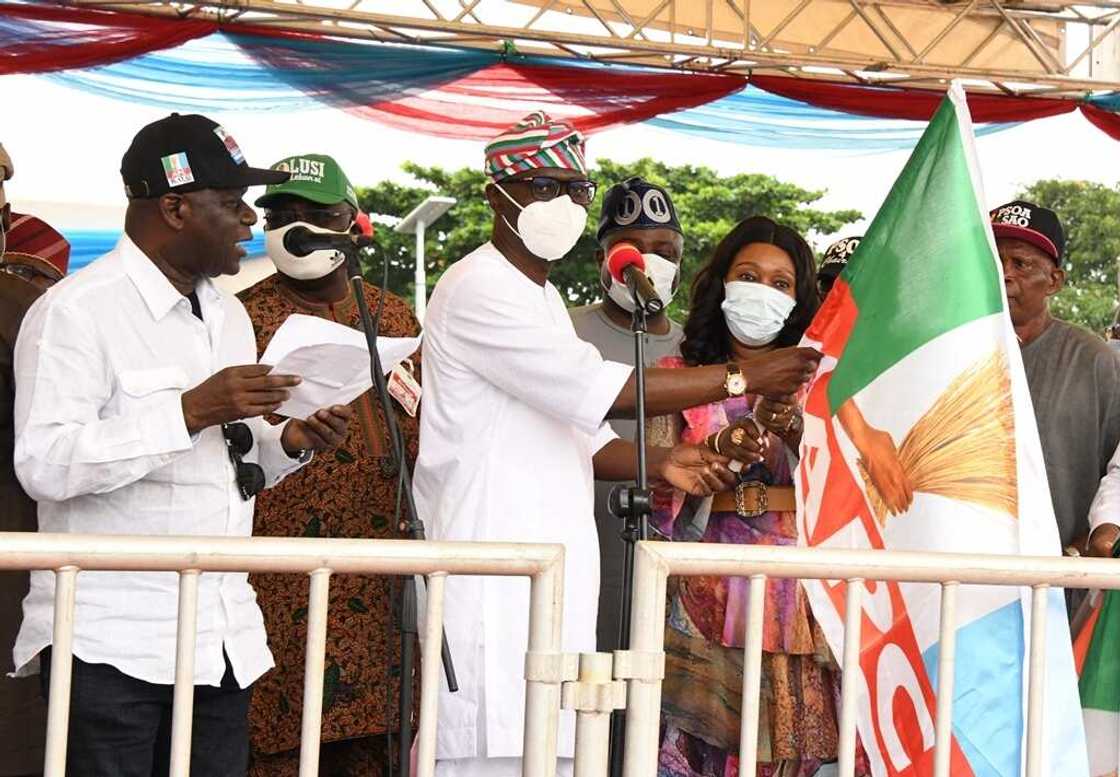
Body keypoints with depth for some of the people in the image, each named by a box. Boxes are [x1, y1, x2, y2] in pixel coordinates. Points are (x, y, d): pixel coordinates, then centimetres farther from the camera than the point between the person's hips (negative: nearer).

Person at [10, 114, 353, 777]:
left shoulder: (229, 313, 17)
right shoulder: (75, 311, -9)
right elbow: (44, 464, -19)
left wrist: (290, 443, 4)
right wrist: (193, 410, -22)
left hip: (225, 641, 7)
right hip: (111, 643, -7)